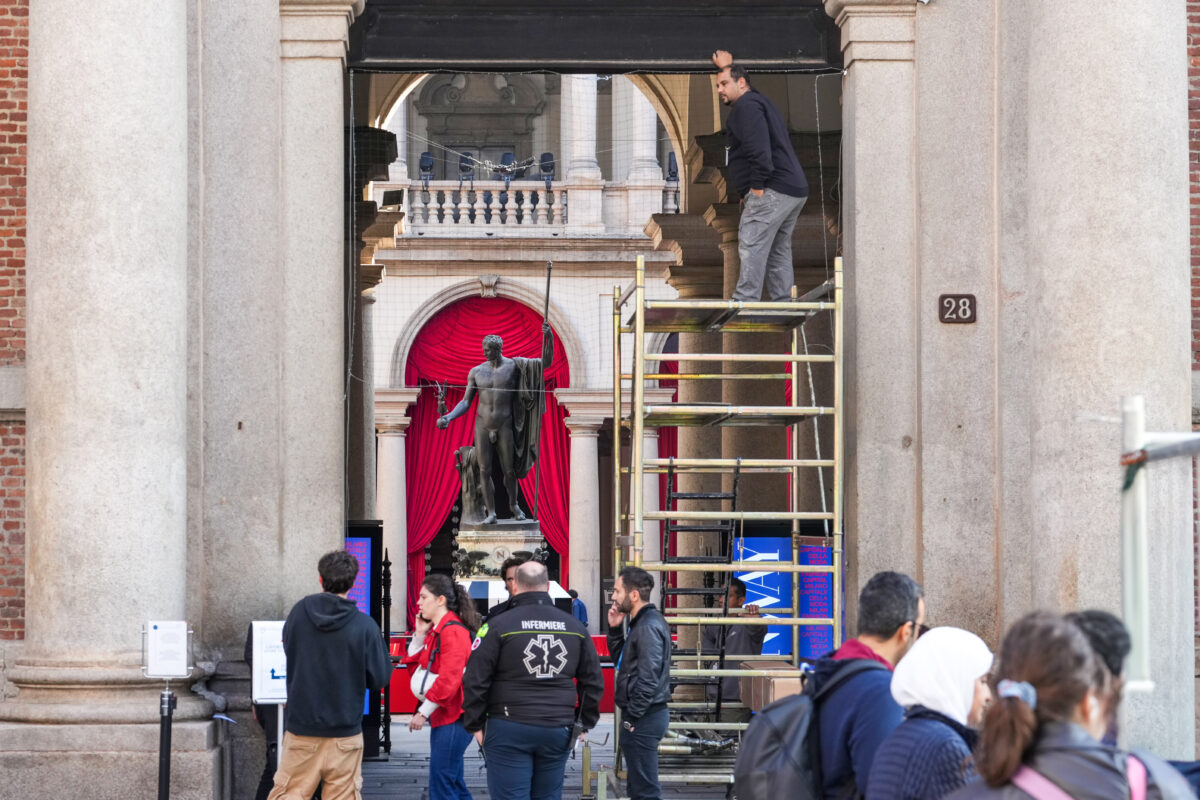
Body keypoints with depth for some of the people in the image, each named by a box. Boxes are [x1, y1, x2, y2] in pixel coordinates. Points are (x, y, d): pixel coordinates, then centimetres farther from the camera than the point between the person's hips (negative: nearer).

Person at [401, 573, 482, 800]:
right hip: (443, 716, 10)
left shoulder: (453, 631, -14)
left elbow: (449, 678, -22)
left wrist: (424, 711, -19)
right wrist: (420, 634, 7)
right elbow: (415, 666, 16)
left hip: (453, 718, -10)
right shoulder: (436, 630, 17)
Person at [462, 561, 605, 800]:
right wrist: (584, 722, 22)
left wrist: (476, 724, 4)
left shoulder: (499, 626, -7)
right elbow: (593, 682, 13)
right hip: (558, 731, 4)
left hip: (510, 730, -4)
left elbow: (475, 681, -7)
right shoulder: (575, 627, 7)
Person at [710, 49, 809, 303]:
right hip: (794, 190, 11)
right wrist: (727, 67, 48)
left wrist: (757, 185, -21)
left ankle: (744, 303, -20)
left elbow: (758, 148, -20)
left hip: (771, 191, -11)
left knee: (751, 245, -14)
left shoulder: (746, 106, -6)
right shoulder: (758, 101, 25)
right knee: (779, 251, 12)